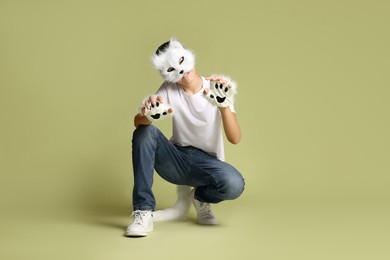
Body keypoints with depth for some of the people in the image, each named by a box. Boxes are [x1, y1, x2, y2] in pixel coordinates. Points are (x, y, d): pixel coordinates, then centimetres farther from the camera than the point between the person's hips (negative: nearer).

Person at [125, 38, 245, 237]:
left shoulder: (216, 90, -8)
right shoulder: (169, 89, -3)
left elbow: (235, 139, -18)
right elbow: (137, 121, -16)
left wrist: (224, 105, -35)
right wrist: (150, 115, -40)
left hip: (207, 163, -1)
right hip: (176, 160, 2)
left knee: (234, 184, -35)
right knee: (144, 131, -26)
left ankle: (201, 197, 4)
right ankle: (144, 212, -23)